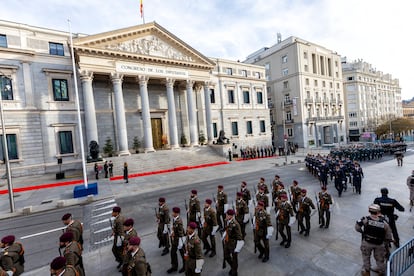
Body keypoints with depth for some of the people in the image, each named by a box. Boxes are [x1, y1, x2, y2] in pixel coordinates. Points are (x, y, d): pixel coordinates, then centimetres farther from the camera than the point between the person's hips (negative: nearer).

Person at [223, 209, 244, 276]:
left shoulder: (235, 224, -31)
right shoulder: (227, 221, -8)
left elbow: (239, 237, -25)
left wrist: (237, 249, -20)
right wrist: (224, 237, 10)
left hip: (233, 243, -7)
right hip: (227, 242, 7)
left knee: (234, 258, 15)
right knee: (226, 256, 22)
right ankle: (233, 267, 50)